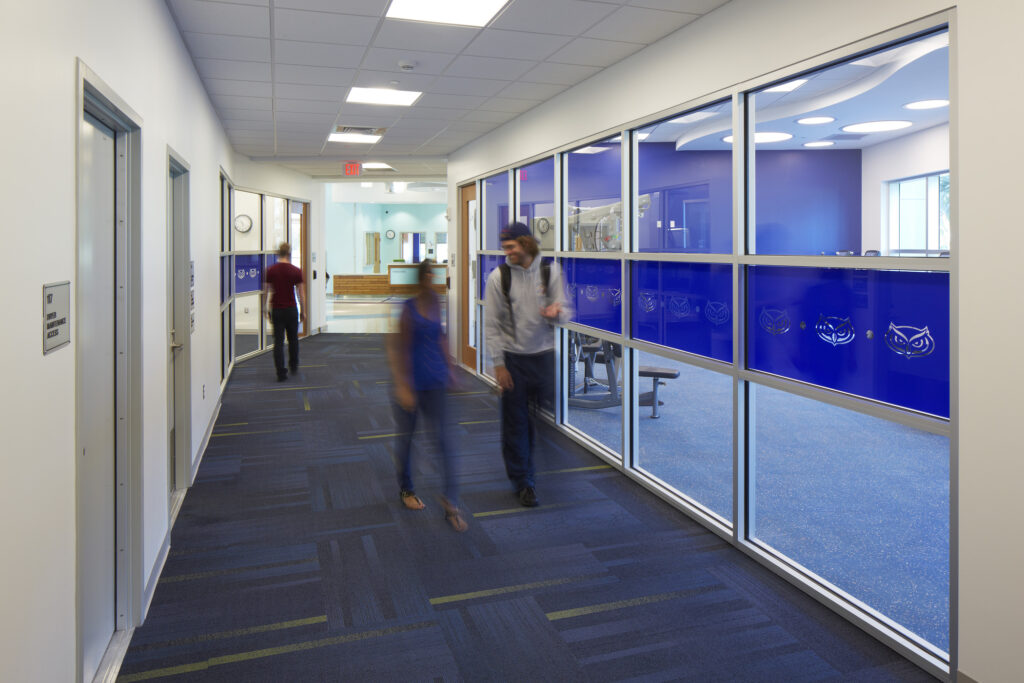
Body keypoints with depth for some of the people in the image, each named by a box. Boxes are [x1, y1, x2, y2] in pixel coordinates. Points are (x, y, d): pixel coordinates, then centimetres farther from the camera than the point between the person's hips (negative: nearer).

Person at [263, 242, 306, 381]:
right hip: (291, 309, -1)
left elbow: (266, 292, 3)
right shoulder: (296, 271, -8)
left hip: (276, 310, 1)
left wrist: (267, 310, 14)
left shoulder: (270, 270, -3)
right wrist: (303, 311, 7)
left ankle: (281, 373, -1)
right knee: (293, 339, 18)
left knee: (278, 341, 3)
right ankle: (294, 366, 32)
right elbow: (300, 294, -3)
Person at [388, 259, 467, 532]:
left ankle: (451, 503, 3)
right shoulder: (406, 307, -14)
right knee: (406, 436, 13)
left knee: (443, 438, 0)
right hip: (411, 381, -5)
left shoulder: (434, 302, 5)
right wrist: (403, 386, -19)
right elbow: (396, 349, -15)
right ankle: (406, 489, 36)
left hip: (435, 381, 5)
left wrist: (449, 367, 20)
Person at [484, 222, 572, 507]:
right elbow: (491, 325, -3)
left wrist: (557, 312, -21)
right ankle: (523, 481, 18)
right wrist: (499, 364, -7)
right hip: (513, 357, -2)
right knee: (516, 421, 4)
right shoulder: (498, 277, -5)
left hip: (543, 354, 2)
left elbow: (565, 313, 3)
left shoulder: (550, 272, 0)